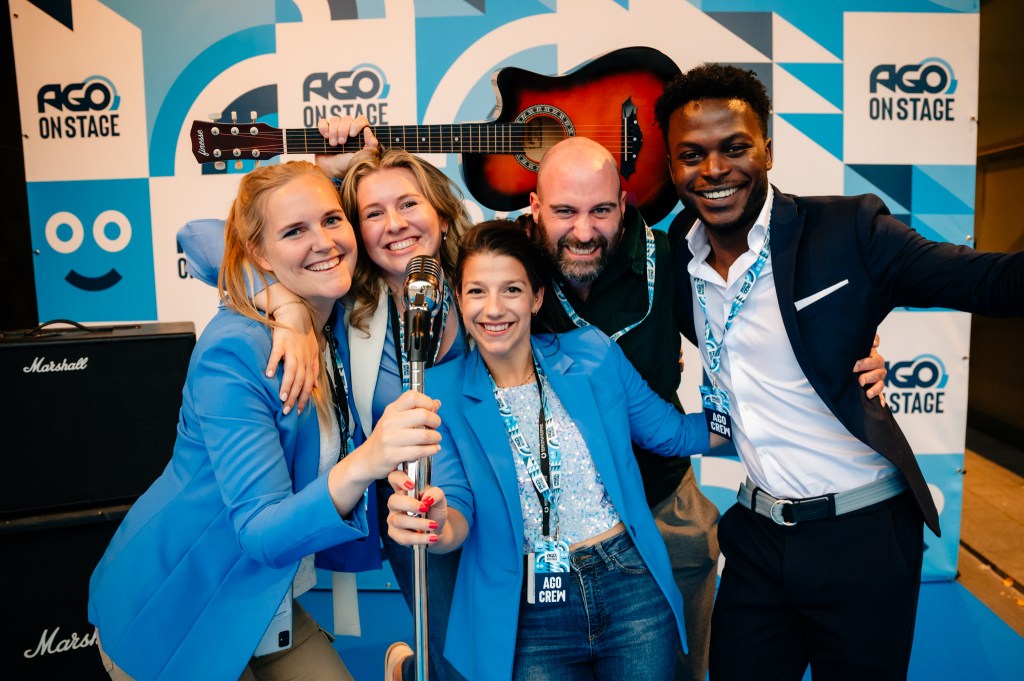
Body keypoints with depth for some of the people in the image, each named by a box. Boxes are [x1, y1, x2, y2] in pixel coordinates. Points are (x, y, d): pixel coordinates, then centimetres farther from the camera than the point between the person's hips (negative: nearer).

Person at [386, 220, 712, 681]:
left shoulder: (592, 353, -2)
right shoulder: (442, 392, -4)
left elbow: (672, 432, 8)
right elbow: (458, 506, -11)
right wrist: (439, 526, -33)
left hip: (633, 591, 1)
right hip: (529, 616, 0)